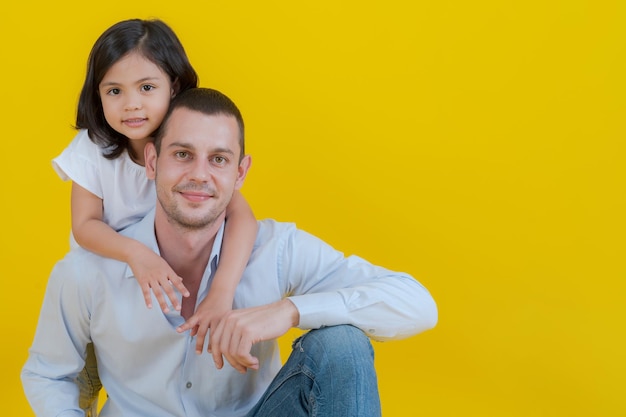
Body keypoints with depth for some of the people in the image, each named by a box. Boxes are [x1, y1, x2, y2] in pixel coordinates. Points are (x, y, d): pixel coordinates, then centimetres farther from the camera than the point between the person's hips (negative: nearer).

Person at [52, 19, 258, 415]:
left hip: (178, 276, 0)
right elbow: (85, 225, -18)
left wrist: (222, 293, -46)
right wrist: (135, 253, -40)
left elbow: (241, 215, -31)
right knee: (80, 385, 4)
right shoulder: (94, 149, -18)